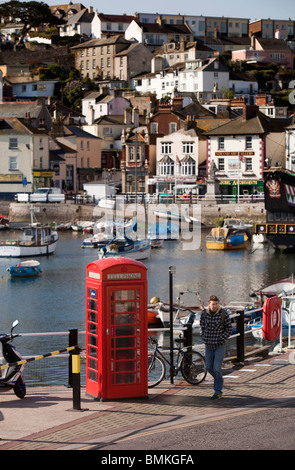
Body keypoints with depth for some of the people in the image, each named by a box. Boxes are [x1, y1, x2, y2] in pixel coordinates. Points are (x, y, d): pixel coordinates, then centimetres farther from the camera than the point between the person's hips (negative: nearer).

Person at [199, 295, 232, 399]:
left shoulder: (223, 314, -13)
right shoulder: (204, 313, -3)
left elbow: (229, 329, -5)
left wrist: (221, 340, -11)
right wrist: (204, 338, 4)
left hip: (219, 345, -4)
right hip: (208, 345, 4)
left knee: (217, 369, -9)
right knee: (208, 367, 9)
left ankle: (218, 391, 2)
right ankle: (219, 380, 38)